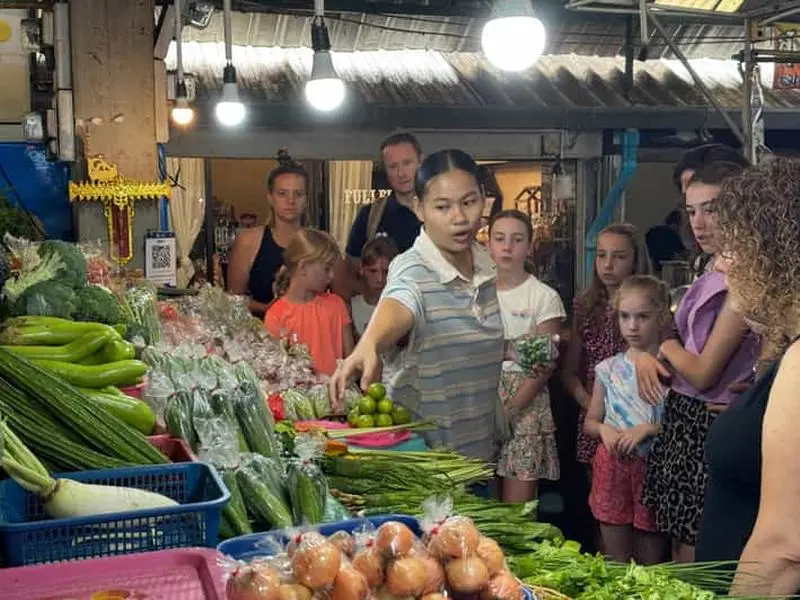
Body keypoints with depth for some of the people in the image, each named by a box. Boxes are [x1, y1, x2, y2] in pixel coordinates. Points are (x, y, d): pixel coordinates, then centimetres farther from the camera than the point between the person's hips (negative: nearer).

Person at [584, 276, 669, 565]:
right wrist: (604, 429, -8)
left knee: (650, 564, 10)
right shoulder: (609, 369, 4)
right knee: (616, 563, 13)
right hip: (612, 466, 3)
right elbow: (590, 421, 12)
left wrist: (647, 428, -19)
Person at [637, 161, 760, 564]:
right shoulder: (713, 276, 10)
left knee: (693, 566, 4)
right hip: (681, 422, 9)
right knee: (678, 555, 19)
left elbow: (703, 373, -18)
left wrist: (668, 348, 0)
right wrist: (648, 359, -3)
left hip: (709, 428, -9)